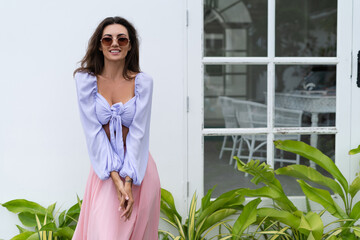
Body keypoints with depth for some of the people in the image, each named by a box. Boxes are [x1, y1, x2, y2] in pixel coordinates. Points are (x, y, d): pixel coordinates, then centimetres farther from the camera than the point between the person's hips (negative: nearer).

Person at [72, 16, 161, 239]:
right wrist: (115, 178, -15)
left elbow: (138, 133, -9)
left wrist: (129, 181, -16)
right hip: (104, 169, 0)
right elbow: (94, 131, -9)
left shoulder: (143, 82, -5)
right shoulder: (86, 80, -4)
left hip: (138, 168, 0)